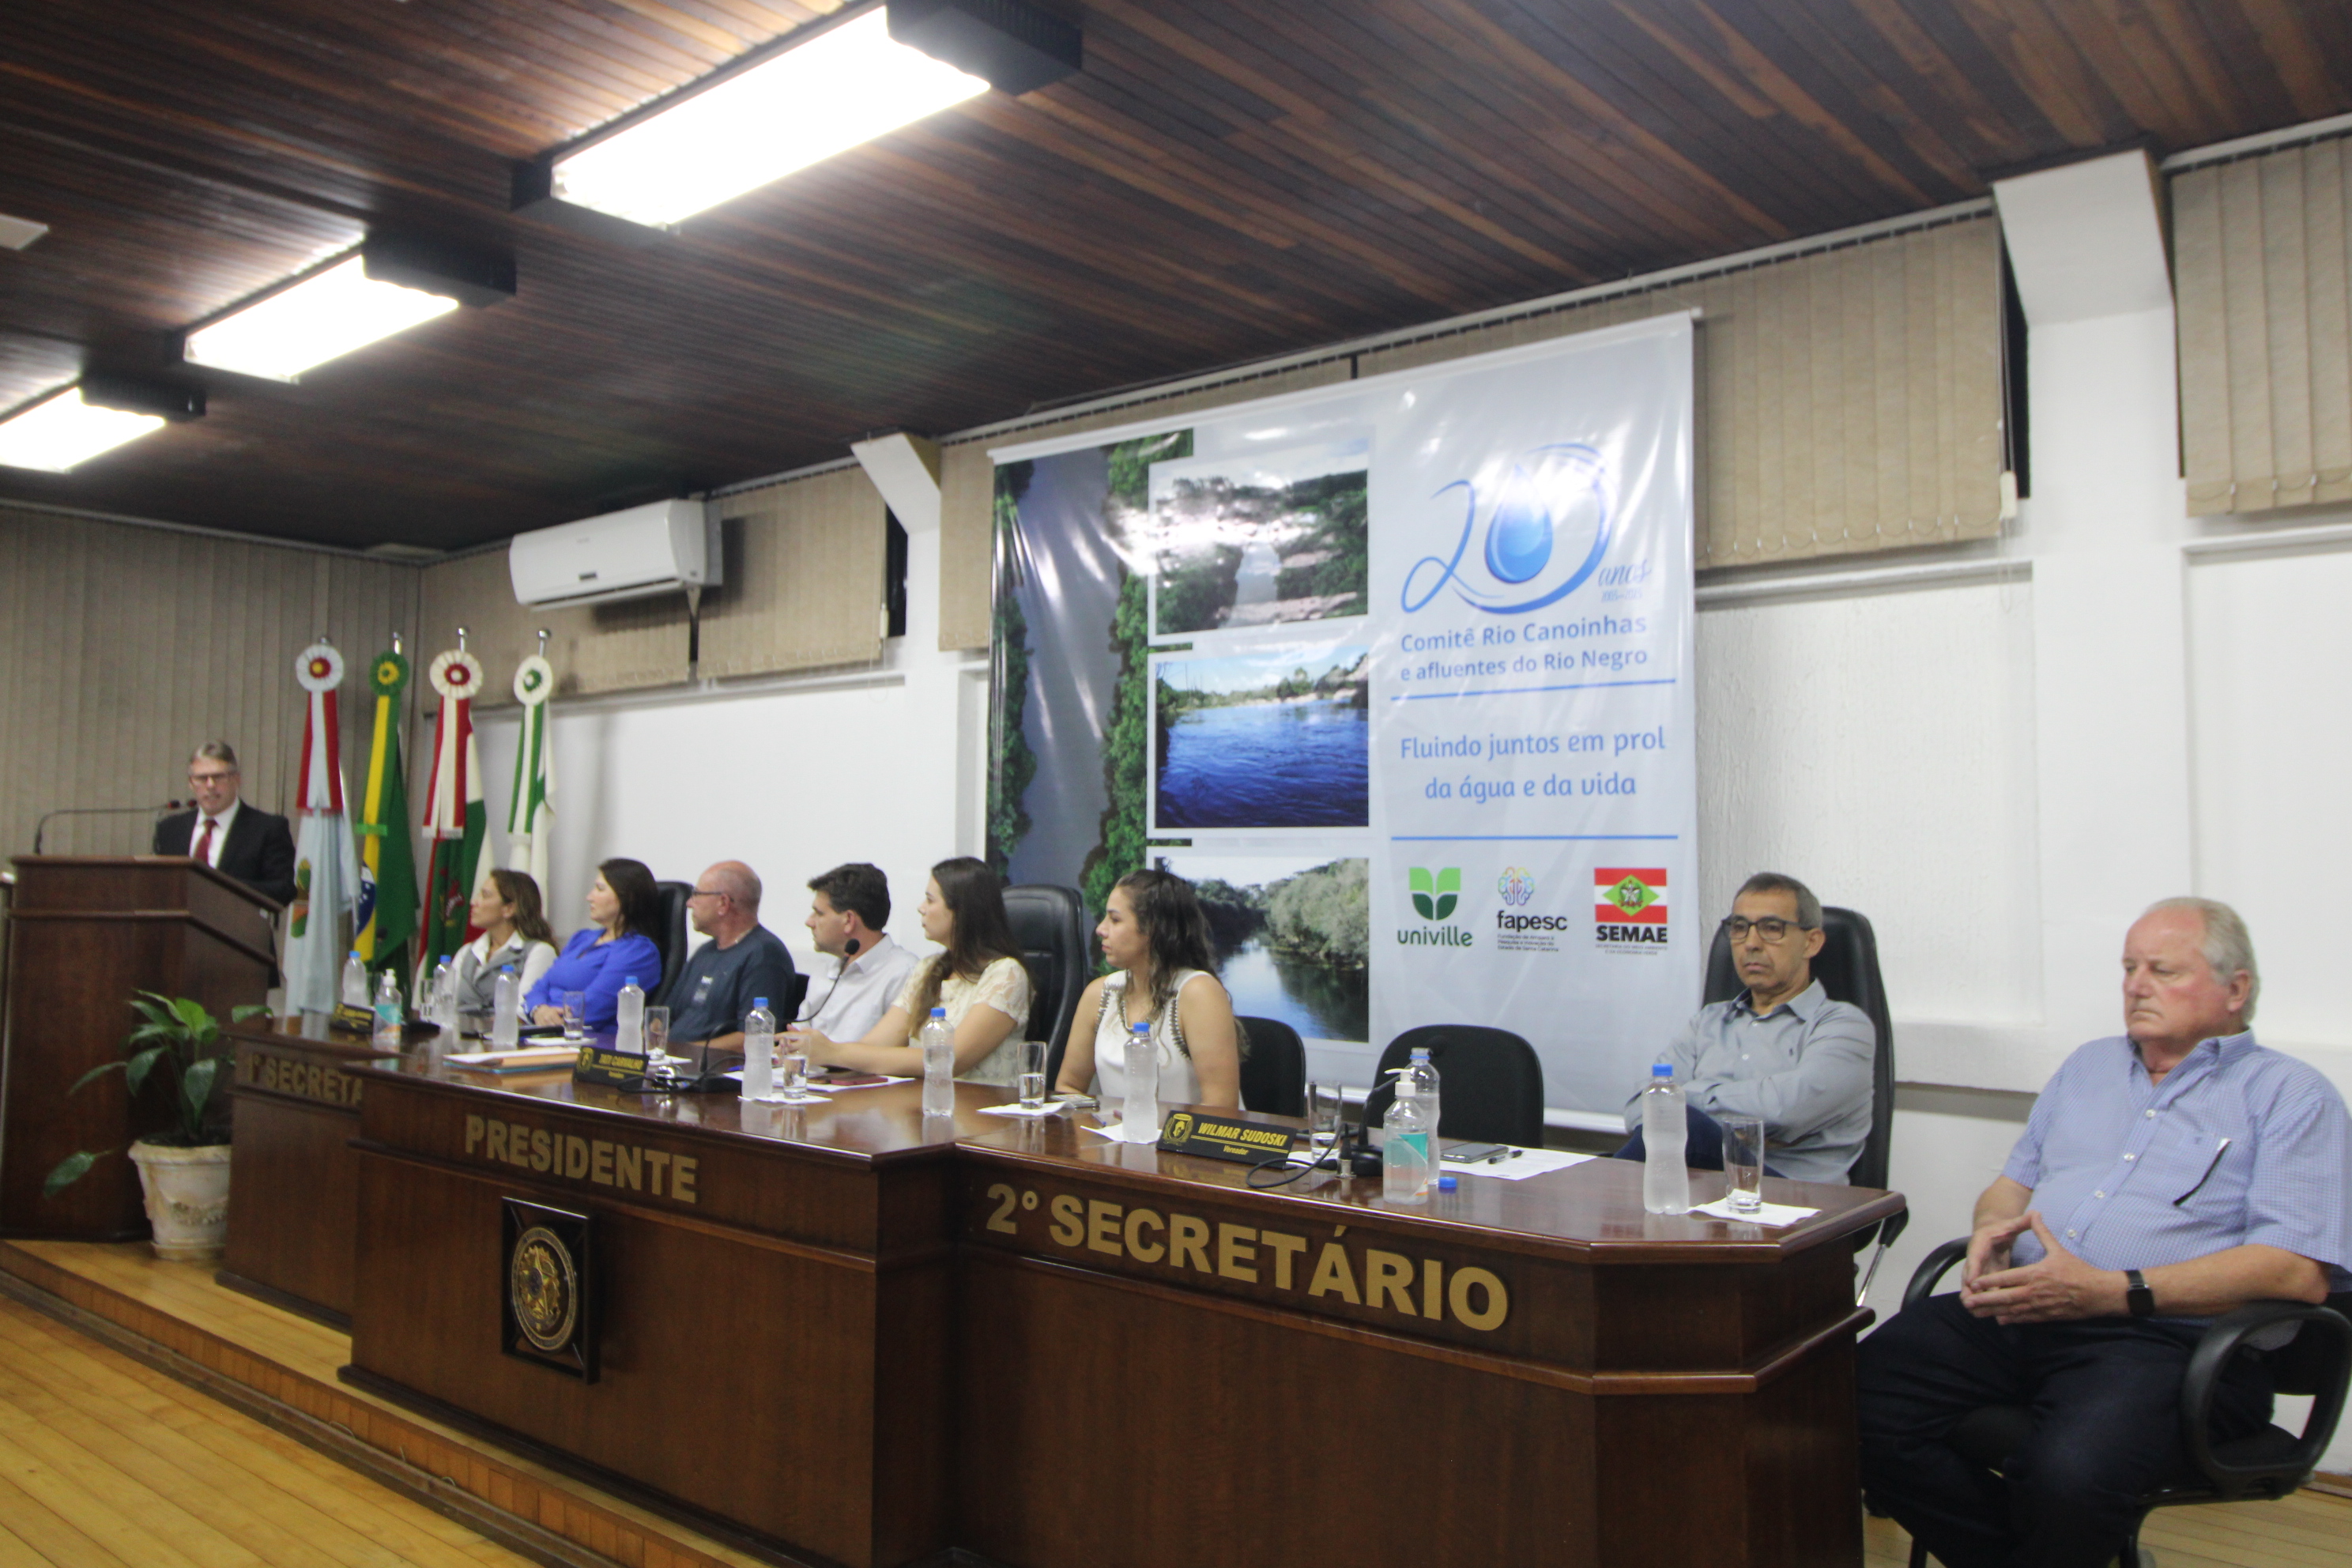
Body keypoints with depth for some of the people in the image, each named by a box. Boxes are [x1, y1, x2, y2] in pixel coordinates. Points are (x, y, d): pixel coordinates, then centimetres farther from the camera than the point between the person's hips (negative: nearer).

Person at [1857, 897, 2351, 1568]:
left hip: (2169, 1339, -5)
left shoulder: (2289, 1096, 5)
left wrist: (2113, 1292, -16)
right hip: (2015, 1314, 6)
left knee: (2070, 1474, -36)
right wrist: (1991, 1231, 3)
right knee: (1859, 1404, -20)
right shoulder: (2088, 1067, 26)